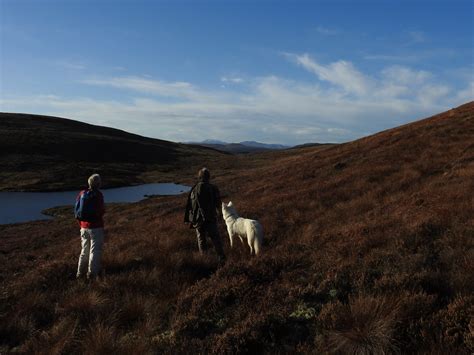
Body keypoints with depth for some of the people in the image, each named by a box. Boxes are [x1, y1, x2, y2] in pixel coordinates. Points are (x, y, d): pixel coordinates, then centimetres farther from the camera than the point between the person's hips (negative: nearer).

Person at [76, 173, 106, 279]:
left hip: (84, 227, 6)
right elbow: (101, 211, -18)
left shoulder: (82, 193, 3)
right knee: (95, 250, 6)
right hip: (96, 227, -6)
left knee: (84, 250, 19)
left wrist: (81, 225, 18)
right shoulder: (98, 195, -15)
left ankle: (80, 272, 24)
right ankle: (92, 273, 8)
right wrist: (103, 210, 5)